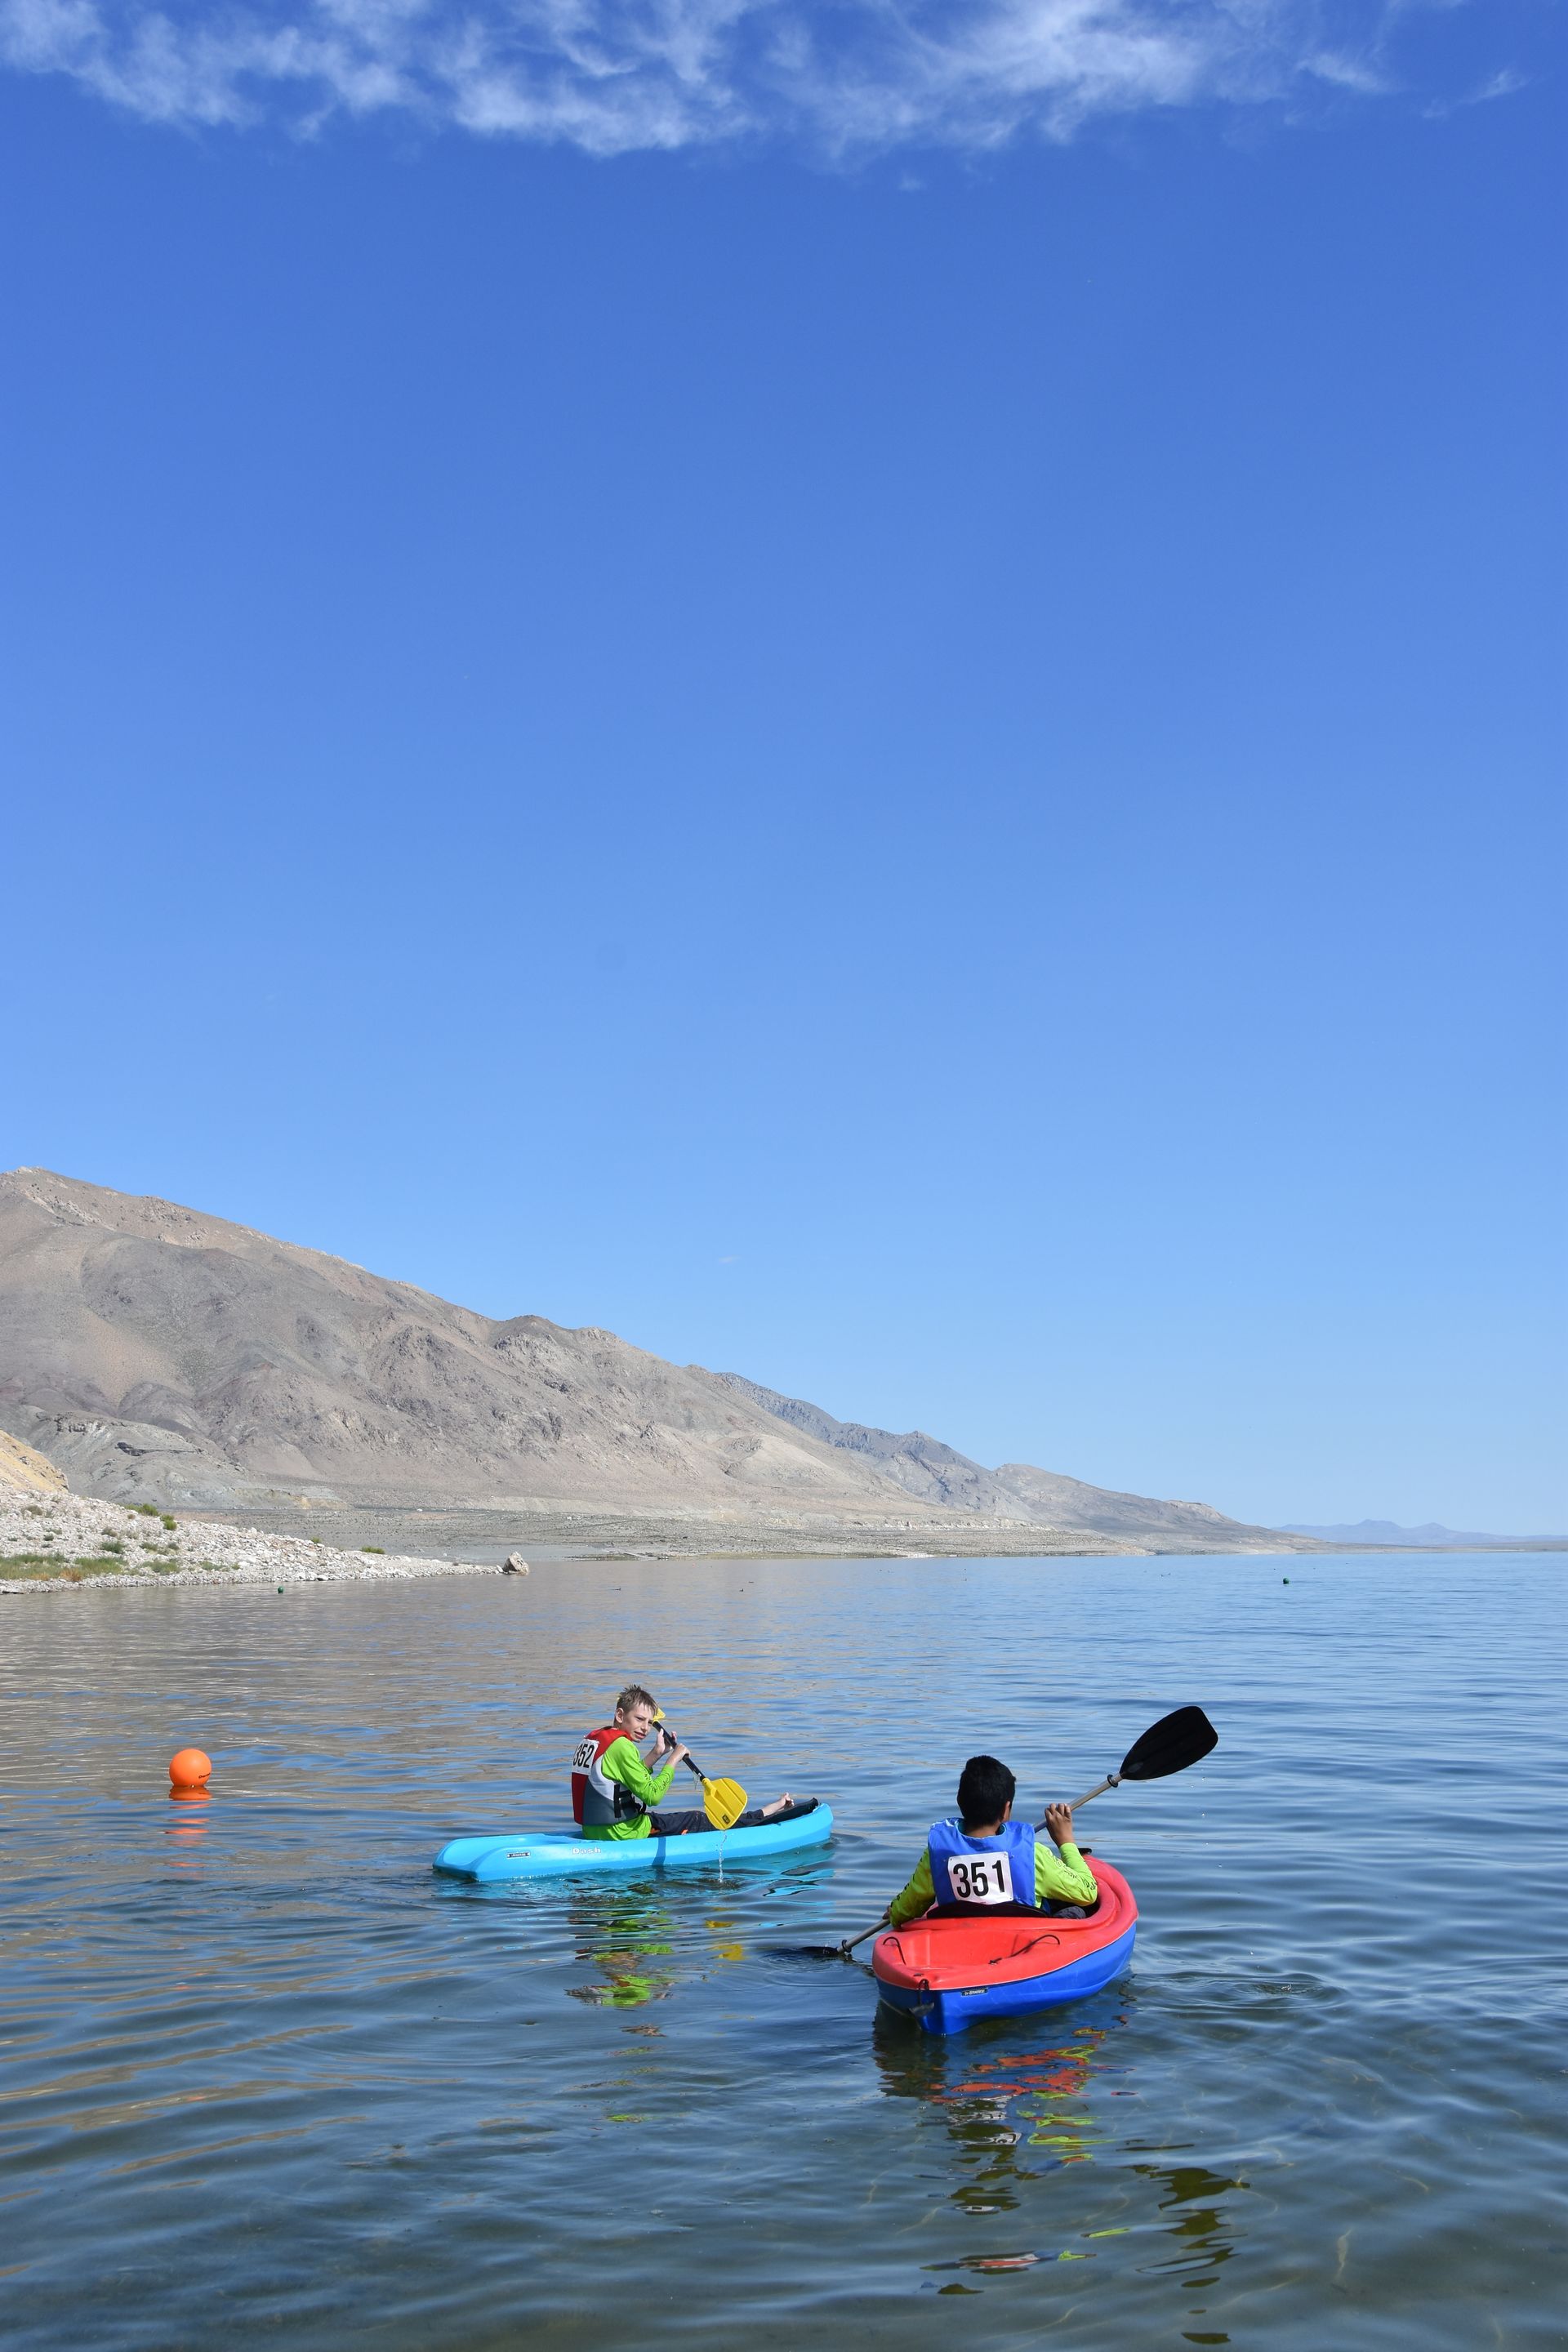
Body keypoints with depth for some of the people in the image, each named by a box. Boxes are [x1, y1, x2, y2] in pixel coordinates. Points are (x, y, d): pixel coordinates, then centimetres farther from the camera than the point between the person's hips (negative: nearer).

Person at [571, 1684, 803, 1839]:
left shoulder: (594, 1738, 10)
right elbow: (652, 1795, -20)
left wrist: (655, 1755, 11)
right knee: (698, 1820, 5)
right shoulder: (621, 1746, -20)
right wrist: (673, 1759, -10)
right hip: (623, 1836, -10)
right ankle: (771, 1812, 20)